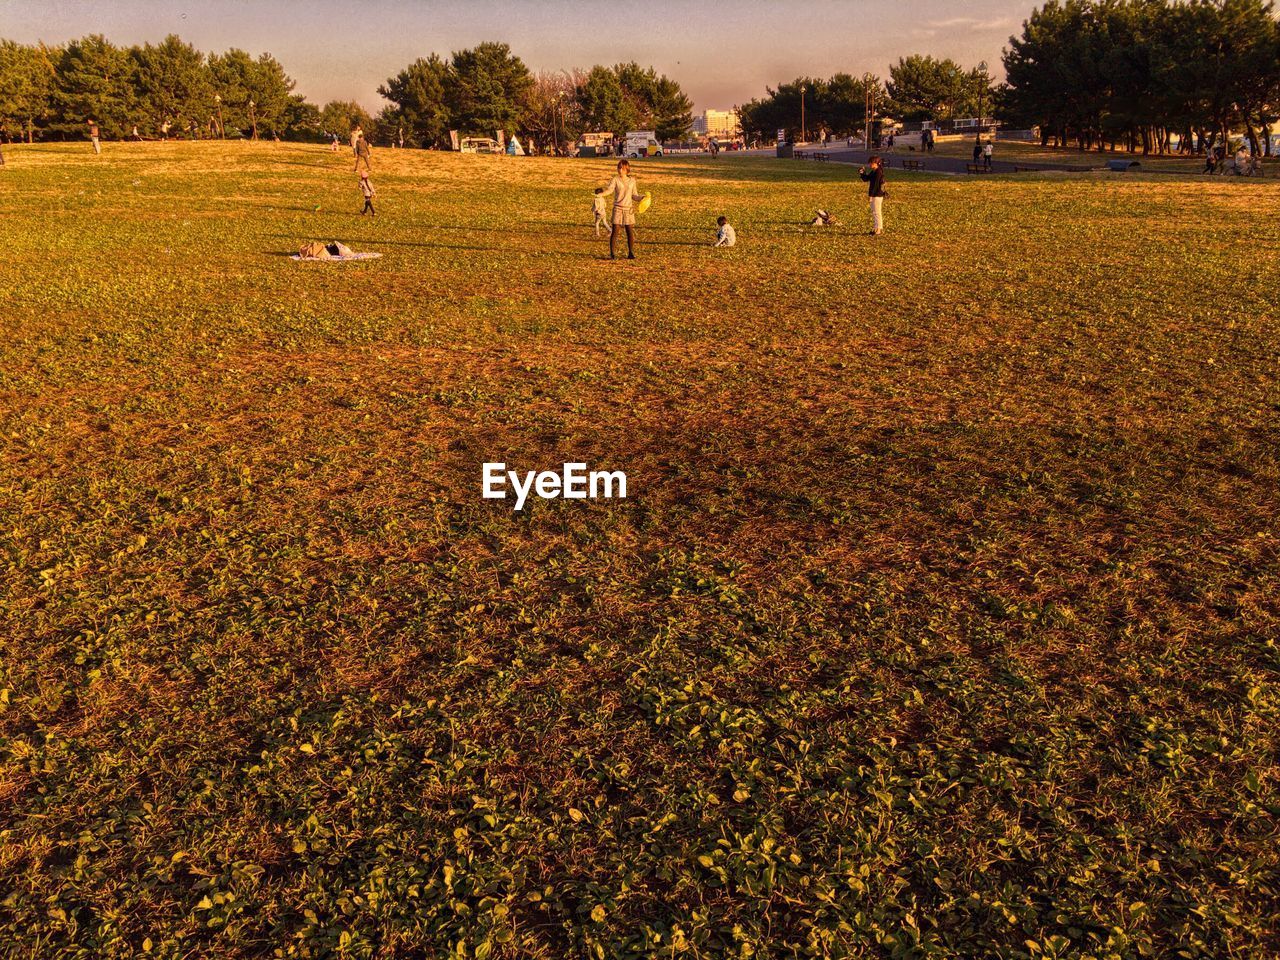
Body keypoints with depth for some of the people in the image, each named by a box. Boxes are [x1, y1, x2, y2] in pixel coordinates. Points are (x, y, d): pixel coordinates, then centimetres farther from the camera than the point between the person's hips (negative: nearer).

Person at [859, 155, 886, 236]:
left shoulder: (878, 172, -17)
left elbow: (875, 184, -21)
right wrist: (862, 173, 0)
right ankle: (876, 228, 24)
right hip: (874, 194, 10)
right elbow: (866, 179, 17)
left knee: (876, 212, -6)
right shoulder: (873, 172, 13)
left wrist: (870, 195, -21)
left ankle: (879, 229, -1)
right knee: (874, 212, 16)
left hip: (877, 195, -10)